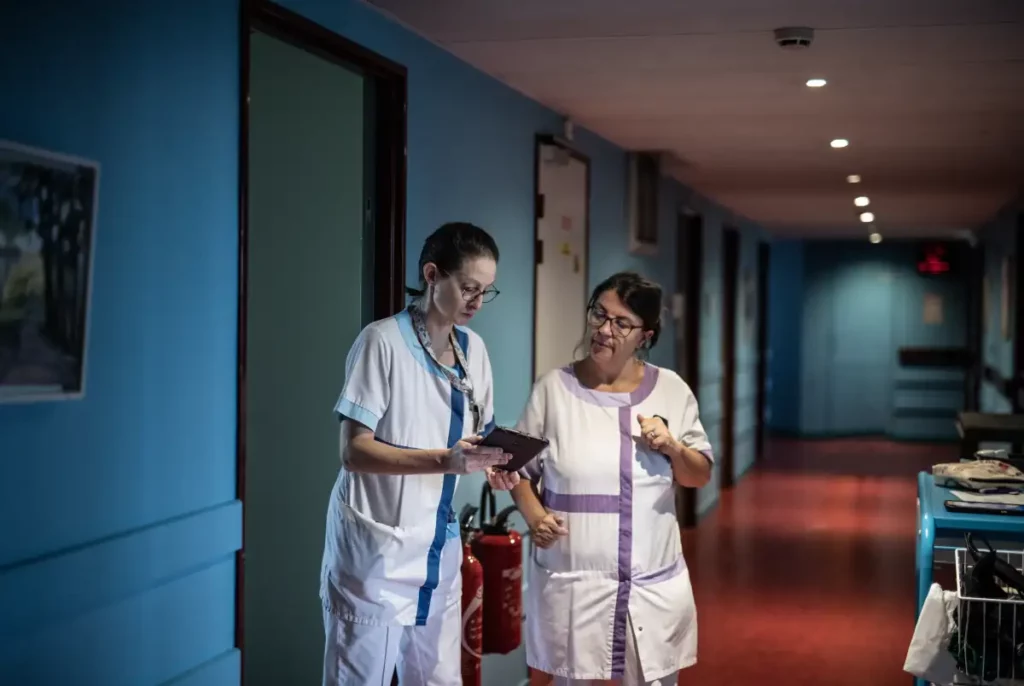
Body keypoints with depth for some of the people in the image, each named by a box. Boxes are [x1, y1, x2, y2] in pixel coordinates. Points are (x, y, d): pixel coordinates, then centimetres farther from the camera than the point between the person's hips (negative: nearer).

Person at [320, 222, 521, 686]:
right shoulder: (382, 341, -13)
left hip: (438, 545, 7)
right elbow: (355, 451, -18)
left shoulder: (473, 349, 7)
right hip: (376, 547, -6)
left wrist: (491, 463, -7)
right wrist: (444, 460, -30)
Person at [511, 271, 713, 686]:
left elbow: (701, 476, 8)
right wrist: (534, 516, -12)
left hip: (653, 584, 1)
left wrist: (672, 447, -11)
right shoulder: (554, 388, -2)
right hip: (571, 581, -1)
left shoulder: (671, 390, 2)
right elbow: (520, 467, 5)